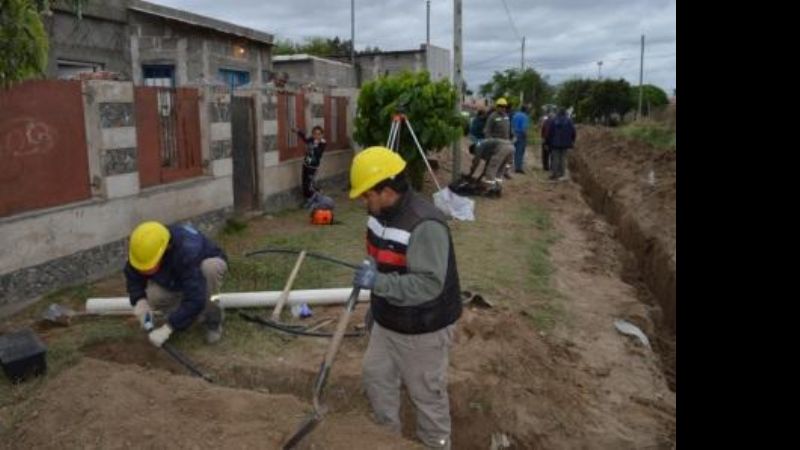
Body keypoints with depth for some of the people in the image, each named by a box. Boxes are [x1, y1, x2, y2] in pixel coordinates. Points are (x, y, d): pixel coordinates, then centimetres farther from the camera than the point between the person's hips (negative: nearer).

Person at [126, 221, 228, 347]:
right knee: (153, 297, -23)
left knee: (210, 268, -39)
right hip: (175, 279, 5)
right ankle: (203, 314, 2)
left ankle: (211, 314, -12)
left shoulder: (186, 252, -43)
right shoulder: (146, 247, -27)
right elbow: (133, 275, -10)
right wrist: (139, 300, -28)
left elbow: (195, 299, -47)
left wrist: (167, 328, -47)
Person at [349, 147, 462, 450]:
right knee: (375, 377, 22)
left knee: (427, 395, 11)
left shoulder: (425, 225, -30)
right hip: (387, 322, 9)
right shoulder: (380, 213, -1)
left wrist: (378, 283, -38)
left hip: (421, 330, -9)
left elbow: (428, 285, -34)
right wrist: (376, 303, 21)